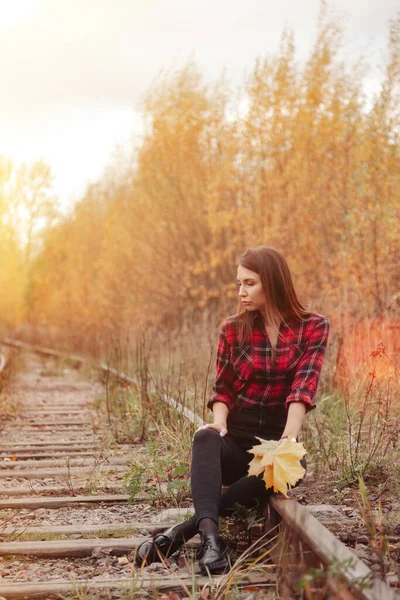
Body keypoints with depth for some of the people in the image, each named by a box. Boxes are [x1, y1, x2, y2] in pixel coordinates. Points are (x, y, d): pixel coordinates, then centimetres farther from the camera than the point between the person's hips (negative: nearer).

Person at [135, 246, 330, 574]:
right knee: (206, 439, -33)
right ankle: (210, 535, -51)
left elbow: (304, 385, -14)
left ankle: (184, 530, -34)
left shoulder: (313, 327, -1)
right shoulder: (234, 329, 5)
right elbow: (223, 389, 5)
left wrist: (289, 440, -31)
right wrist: (219, 424, -18)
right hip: (235, 441, 2)